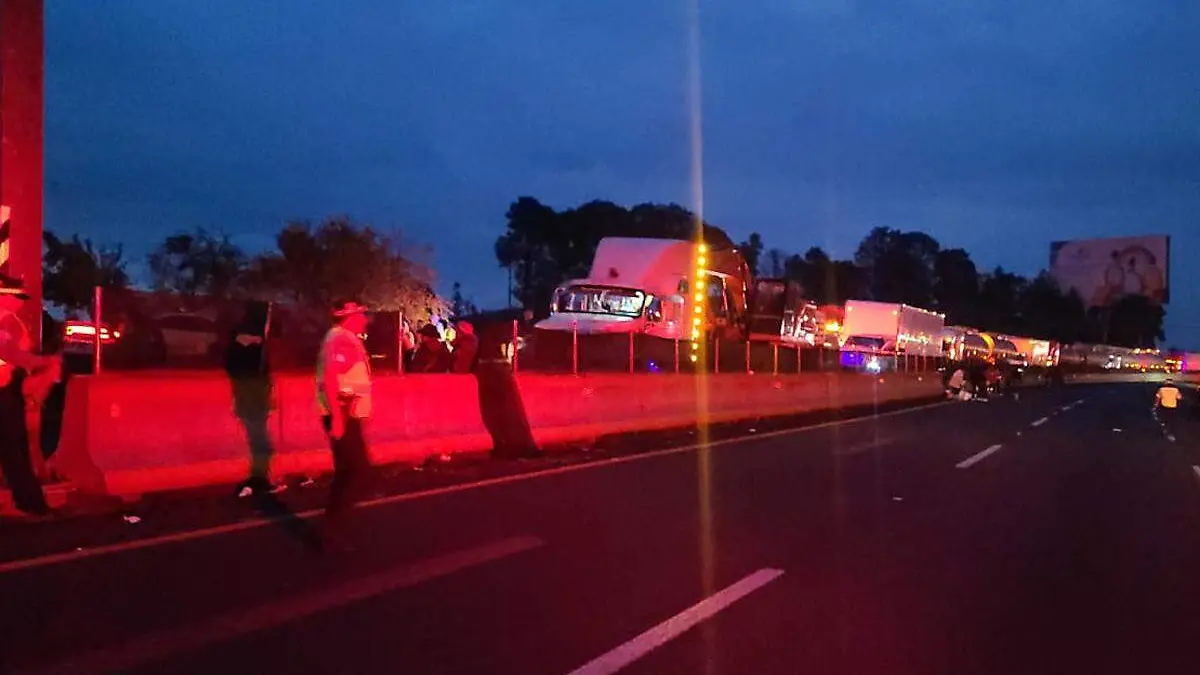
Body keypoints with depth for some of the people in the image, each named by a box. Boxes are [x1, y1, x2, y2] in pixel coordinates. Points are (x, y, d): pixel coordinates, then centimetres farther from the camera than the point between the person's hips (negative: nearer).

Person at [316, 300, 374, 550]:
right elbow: (330, 378, -26)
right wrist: (337, 416, -29)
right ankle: (334, 528, -6)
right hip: (342, 415, -11)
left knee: (347, 470, 15)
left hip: (347, 415, 11)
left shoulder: (346, 340, 18)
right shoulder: (341, 340, -15)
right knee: (359, 468, -9)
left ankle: (334, 527, 21)